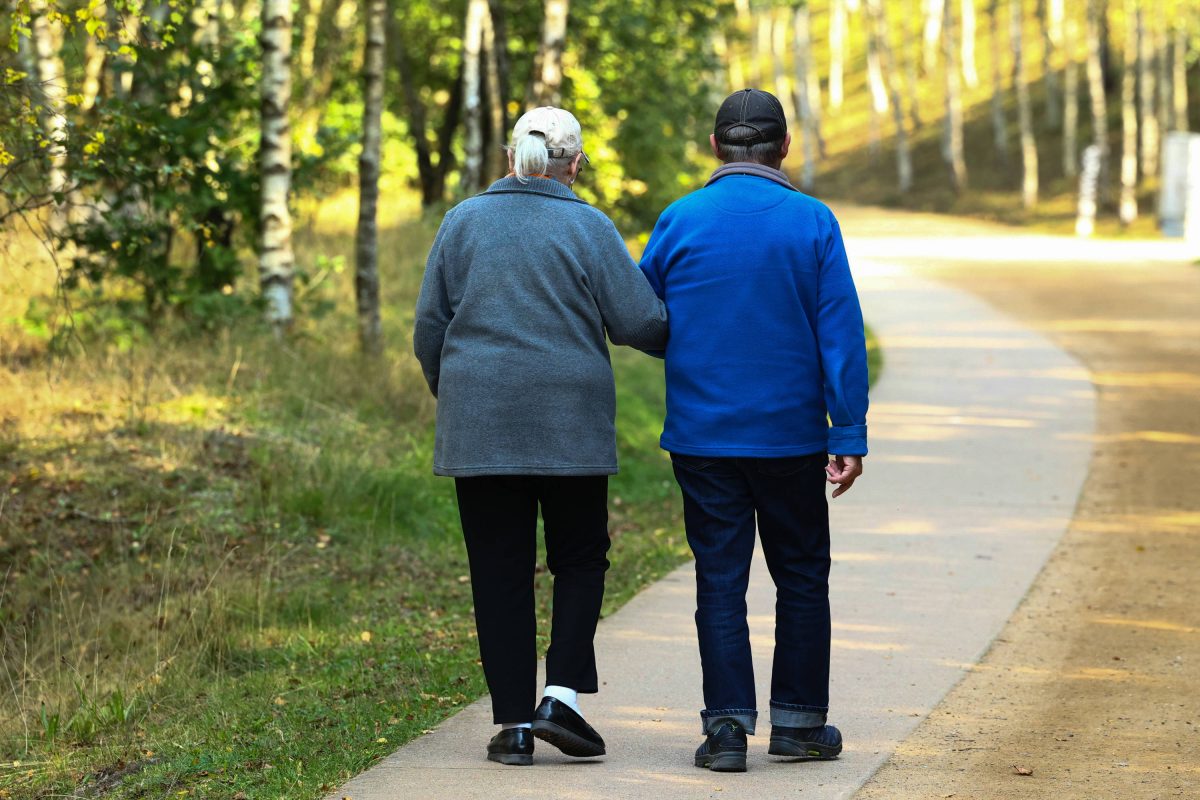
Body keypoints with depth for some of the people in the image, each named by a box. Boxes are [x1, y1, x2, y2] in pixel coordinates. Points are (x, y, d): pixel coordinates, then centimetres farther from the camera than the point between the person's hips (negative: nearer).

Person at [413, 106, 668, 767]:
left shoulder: (464, 221, 5)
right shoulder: (588, 228, -2)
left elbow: (429, 331, 6)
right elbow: (640, 324, -6)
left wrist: (450, 397, 22)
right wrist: (677, 333, 16)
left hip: (479, 427, 2)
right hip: (571, 426, -2)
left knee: (500, 571, 6)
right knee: (580, 560, 13)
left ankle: (514, 724, 4)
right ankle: (561, 697, -2)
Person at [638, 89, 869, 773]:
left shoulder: (679, 221, -2)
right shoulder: (812, 222, -4)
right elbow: (842, 334, -7)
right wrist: (850, 434, -4)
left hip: (702, 434, 1)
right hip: (792, 434, -1)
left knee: (720, 580, 4)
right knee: (802, 575, 12)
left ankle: (728, 725, -3)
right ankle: (799, 720, 16)